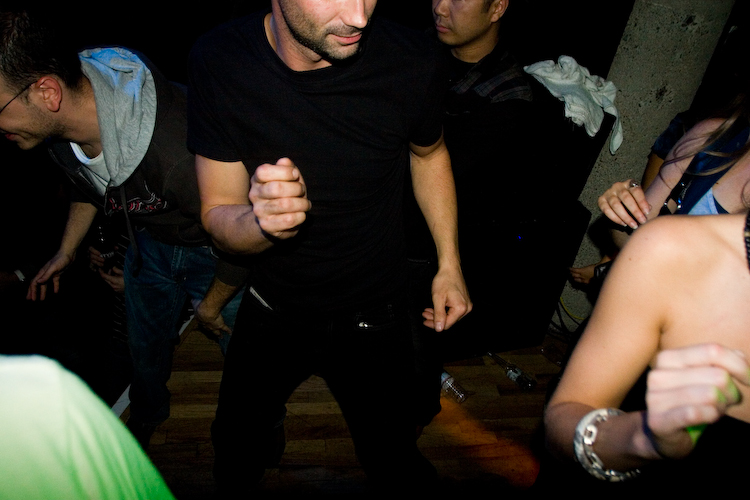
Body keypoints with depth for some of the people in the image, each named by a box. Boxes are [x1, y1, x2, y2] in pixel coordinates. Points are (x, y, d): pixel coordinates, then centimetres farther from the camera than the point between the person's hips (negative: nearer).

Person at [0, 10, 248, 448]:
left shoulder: (177, 148, -44)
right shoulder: (60, 124, -18)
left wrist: (212, 305, -12)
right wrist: (66, 252, 17)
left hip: (216, 253, -6)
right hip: (150, 240, 7)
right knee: (146, 345, 25)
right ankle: (147, 414, 57)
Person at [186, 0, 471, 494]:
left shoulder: (411, 61, -22)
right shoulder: (218, 62, -21)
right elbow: (218, 214, -14)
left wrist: (450, 262, 1)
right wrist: (263, 222, -37)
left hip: (373, 314, -1)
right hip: (273, 304, 2)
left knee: (395, 463, 16)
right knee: (235, 452, 29)